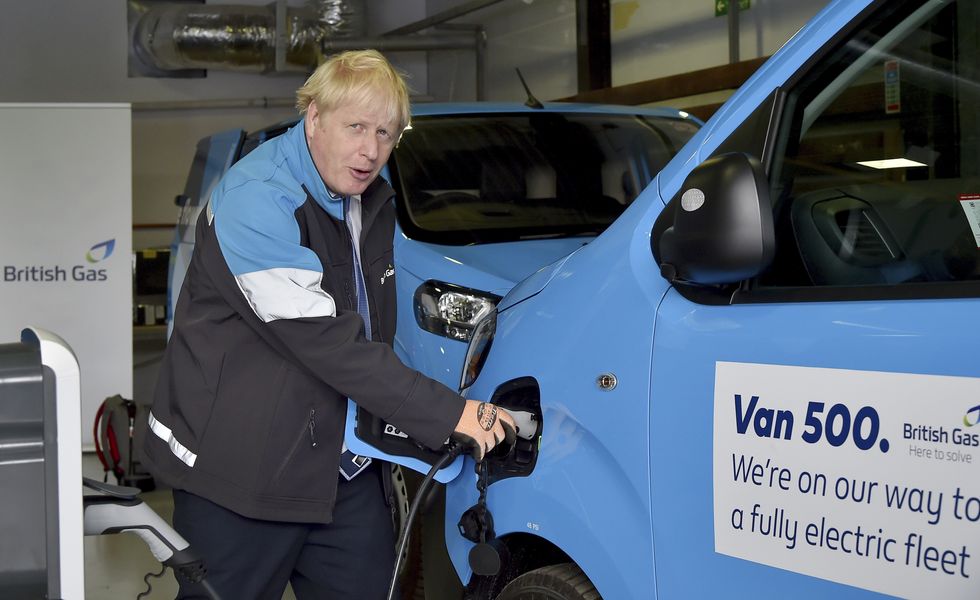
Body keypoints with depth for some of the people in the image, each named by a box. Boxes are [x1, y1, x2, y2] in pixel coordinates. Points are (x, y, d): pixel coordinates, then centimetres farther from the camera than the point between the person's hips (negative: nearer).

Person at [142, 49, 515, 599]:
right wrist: (449, 414, -25)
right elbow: (326, 341, -26)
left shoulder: (372, 201, 9)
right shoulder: (255, 201, -19)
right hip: (240, 469, -7)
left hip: (347, 466, 8)